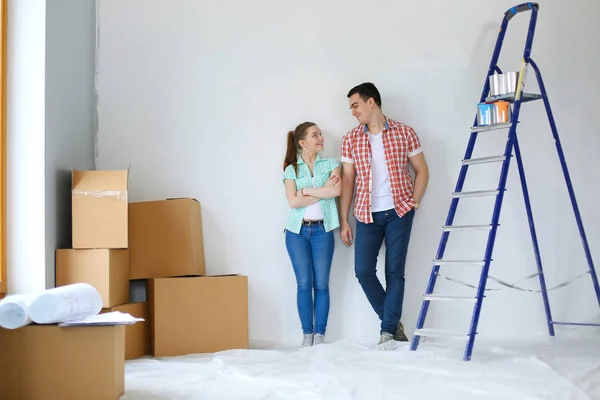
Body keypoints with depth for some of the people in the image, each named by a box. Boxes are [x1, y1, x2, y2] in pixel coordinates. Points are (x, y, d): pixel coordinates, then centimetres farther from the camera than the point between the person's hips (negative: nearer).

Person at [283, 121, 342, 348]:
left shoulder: (330, 164, 6)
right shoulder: (291, 169, 4)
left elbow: (336, 190, -11)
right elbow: (293, 202, -9)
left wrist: (307, 191, -9)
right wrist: (323, 191, -10)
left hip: (322, 230, 0)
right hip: (297, 231, 0)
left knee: (321, 284, 0)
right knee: (304, 283, 0)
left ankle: (320, 335, 6)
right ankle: (307, 334, 8)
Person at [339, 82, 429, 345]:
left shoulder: (404, 133, -1)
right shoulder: (350, 140, 4)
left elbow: (421, 170, 6)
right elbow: (347, 180, 5)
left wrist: (415, 202, -6)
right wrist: (344, 221, 2)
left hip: (398, 211, -2)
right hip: (367, 214, 2)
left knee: (395, 271, -2)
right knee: (363, 270, -4)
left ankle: (388, 331, 7)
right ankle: (393, 322, 15)